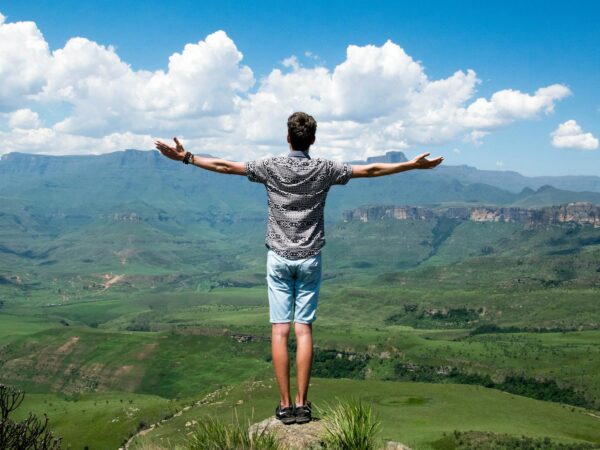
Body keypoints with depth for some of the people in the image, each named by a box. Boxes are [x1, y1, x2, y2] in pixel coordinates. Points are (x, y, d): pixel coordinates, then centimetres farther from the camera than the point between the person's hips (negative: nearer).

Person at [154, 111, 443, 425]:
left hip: (279, 258, -1)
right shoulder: (324, 169, -2)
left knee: (279, 330, 1)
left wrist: (186, 158, 7)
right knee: (304, 330, 3)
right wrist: (412, 165, 11)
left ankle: (285, 404, 3)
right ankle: (302, 403, 4)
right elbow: (370, 170, 3)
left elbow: (226, 166, -2)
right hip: (309, 259, 1)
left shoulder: (271, 167, -4)